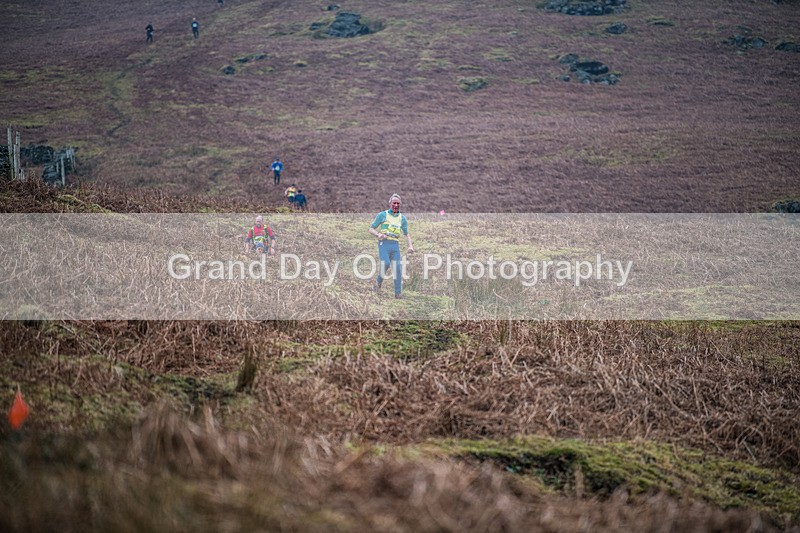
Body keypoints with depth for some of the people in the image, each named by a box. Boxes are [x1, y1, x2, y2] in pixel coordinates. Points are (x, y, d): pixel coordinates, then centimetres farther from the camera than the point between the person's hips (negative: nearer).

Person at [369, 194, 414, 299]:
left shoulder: (402, 218, 17)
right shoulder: (383, 215, 6)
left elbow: (406, 234, 22)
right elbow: (371, 229, 7)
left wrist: (410, 246, 5)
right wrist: (379, 234, -14)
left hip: (395, 244, 4)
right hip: (384, 243, -4)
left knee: (398, 267, -5)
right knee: (385, 263, -24)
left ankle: (398, 293, 0)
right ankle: (379, 281, 3)